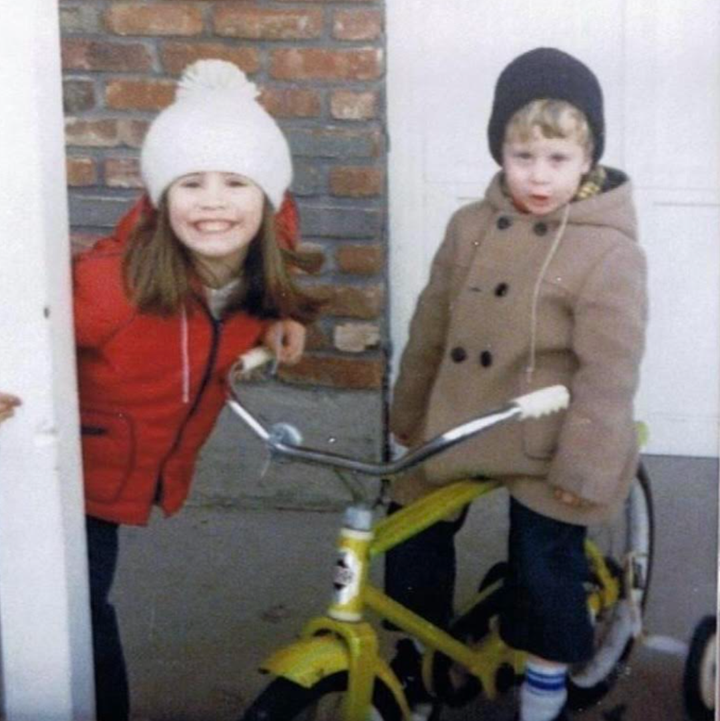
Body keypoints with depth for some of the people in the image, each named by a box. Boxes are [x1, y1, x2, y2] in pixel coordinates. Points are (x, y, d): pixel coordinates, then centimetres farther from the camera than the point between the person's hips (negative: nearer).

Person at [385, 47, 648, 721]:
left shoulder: (609, 253, -17)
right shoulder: (471, 226, 0)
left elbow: (608, 373, -17)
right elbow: (431, 327, 8)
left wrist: (584, 469, -17)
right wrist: (409, 417, 12)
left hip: (546, 449, -5)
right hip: (455, 431, 5)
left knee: (545, 577, 3)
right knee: (411, 539, 13)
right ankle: (415, 659, 36)